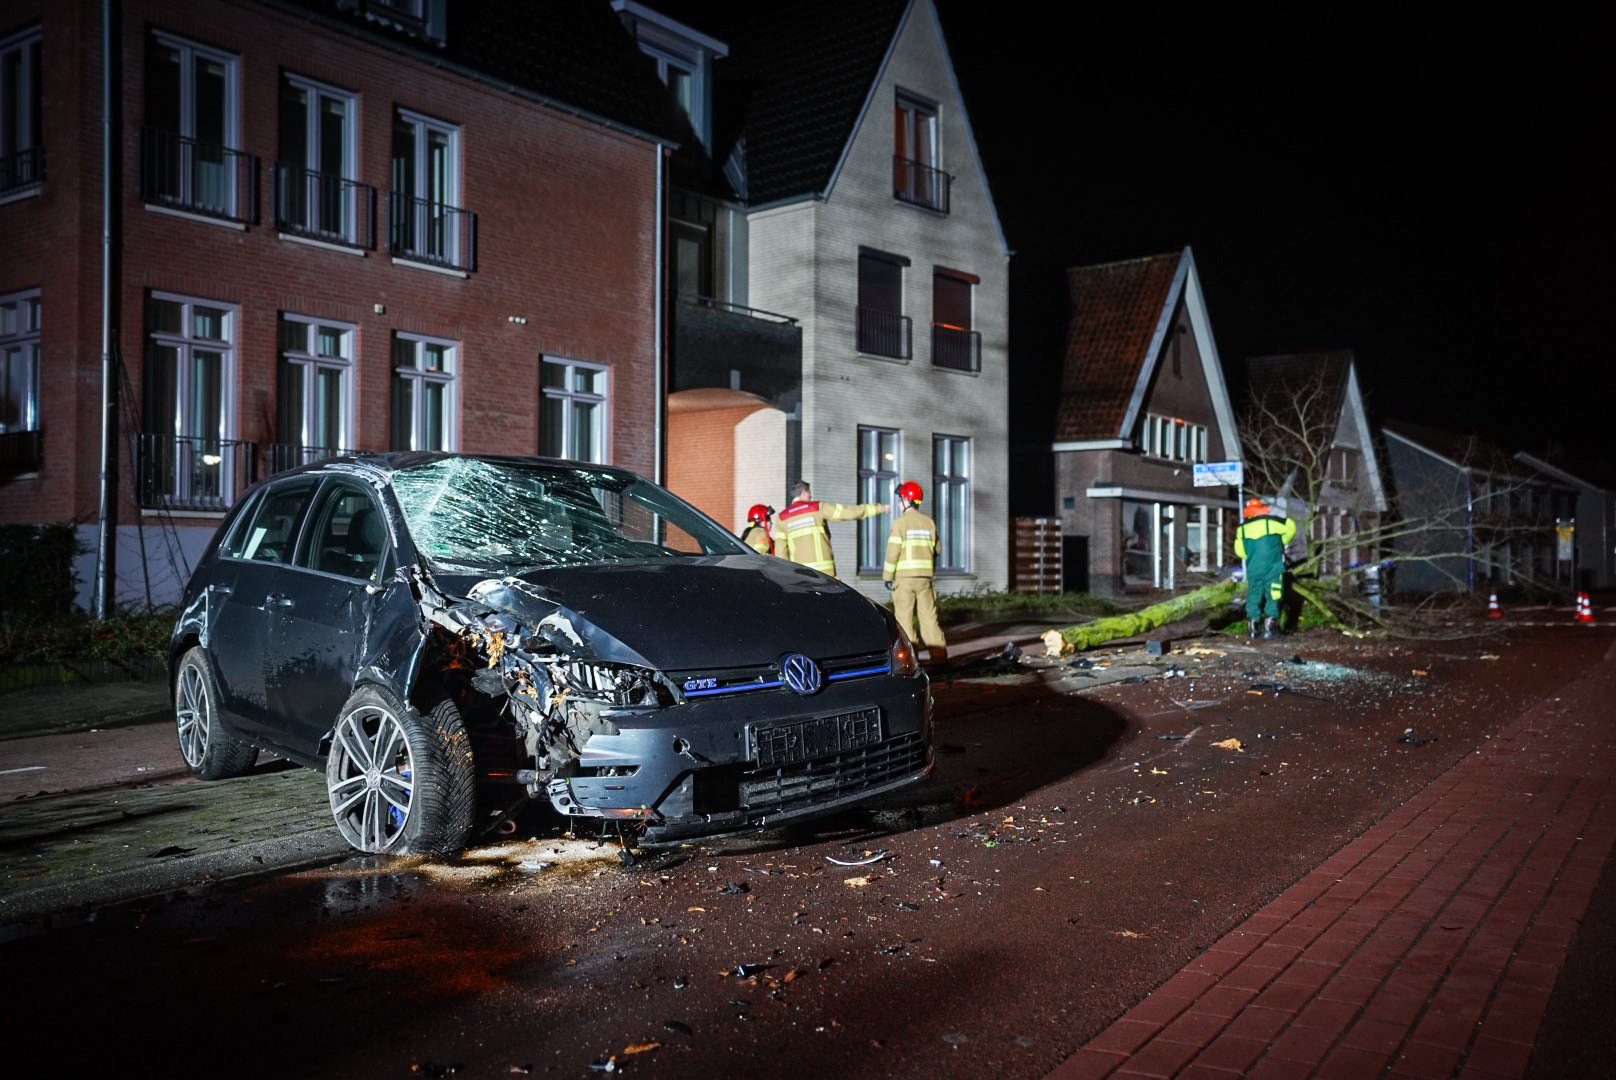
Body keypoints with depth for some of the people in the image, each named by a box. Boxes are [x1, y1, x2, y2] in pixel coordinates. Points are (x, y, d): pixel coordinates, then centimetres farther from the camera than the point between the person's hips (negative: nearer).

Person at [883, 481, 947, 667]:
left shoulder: (901, 522, -7)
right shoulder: (929, 522, 9)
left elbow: (893, 552, -9)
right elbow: (935, 549, 14)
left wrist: (887, 576, -3)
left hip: (904, 576, -5)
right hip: (925, 576, 5)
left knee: (904, 617, 0)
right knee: (929, 616, 6)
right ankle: (939, 654, 3)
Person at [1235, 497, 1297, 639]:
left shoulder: (1242, 528, 3)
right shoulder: (1271, 521, -4)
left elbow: (1239, 550, 6)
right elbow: (1291, 527, 3)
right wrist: (1282, 543, 15)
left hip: (1253, 569, 2)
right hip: (1272, 567, -2)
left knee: (1254, 594, 11)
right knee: (1272, 595, 2)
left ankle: (1254, 625, 10)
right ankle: (1270, 623, -5)